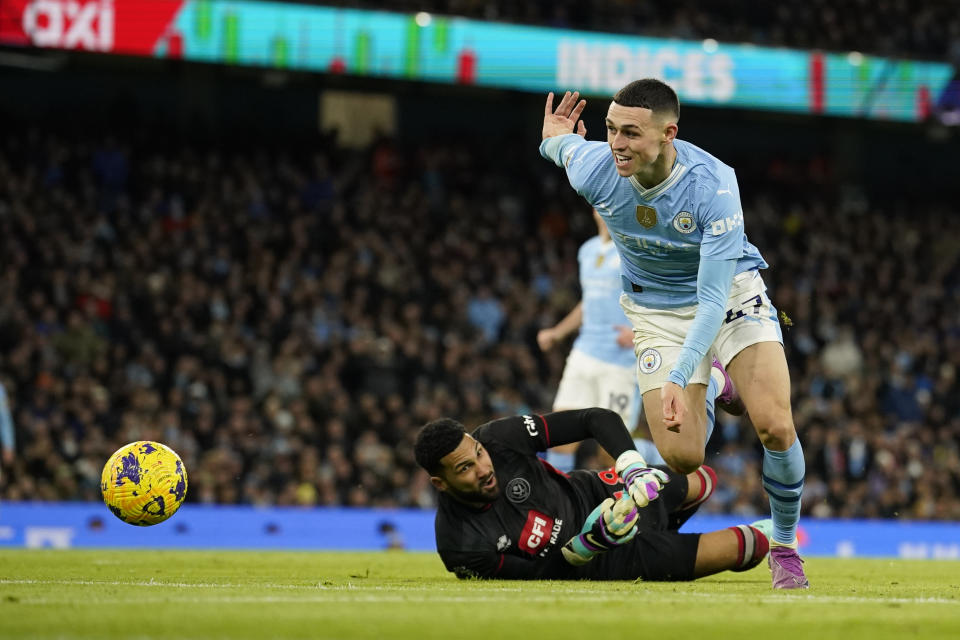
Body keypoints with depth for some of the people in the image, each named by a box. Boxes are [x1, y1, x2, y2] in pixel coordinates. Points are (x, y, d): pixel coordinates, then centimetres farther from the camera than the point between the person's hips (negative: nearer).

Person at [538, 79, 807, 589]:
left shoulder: (713, 186, -33)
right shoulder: (592, 168, -23)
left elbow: (713, 300, -33)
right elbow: (560, 142, 3)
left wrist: (677, 380, -41)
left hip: (731, 293, -2)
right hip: (657, 311, 2)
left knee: (775, 427, -21)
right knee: (683, 458, -10)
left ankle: (785, 546, 6)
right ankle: (709, 399, 28)